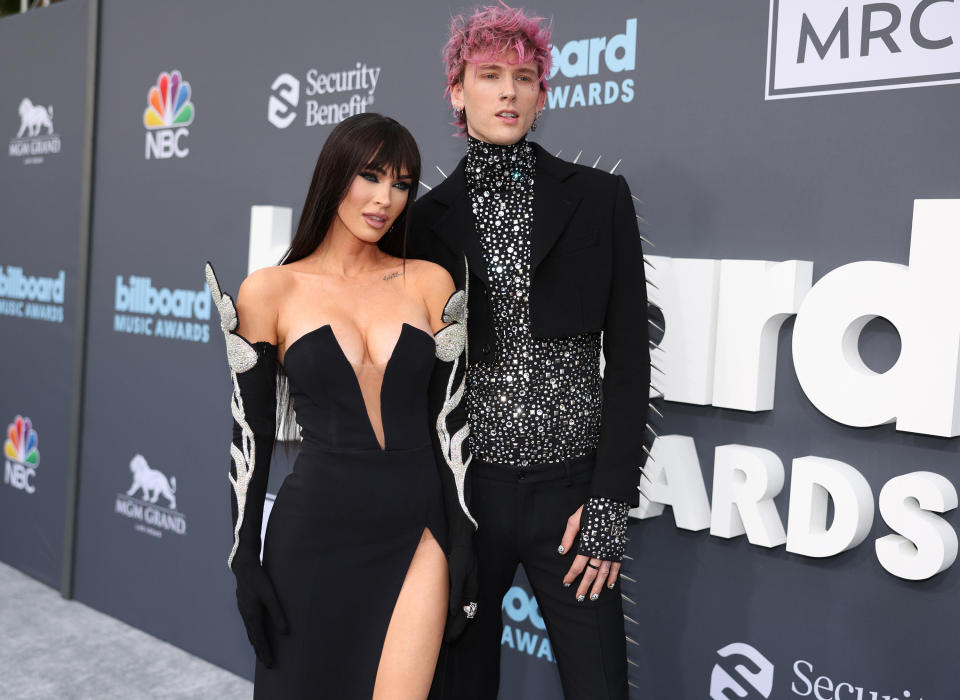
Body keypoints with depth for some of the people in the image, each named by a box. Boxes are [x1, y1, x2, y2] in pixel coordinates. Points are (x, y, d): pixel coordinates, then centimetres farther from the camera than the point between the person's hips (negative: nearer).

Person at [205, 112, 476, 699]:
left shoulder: (430, 283, 3)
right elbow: (251, 432, 1)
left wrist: (464, 542, 0)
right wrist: (246, 558, -1)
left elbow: (449, 418, 4)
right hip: (316, 529, -1)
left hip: (416, 530, 1)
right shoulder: (271, 290, -1)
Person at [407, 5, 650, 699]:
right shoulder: (428, 217, 5)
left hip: (571, 488, -1)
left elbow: (629, 355, -1)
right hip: (462, 487, 1)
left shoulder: (599, 198, 2)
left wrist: (611, 499, -7)